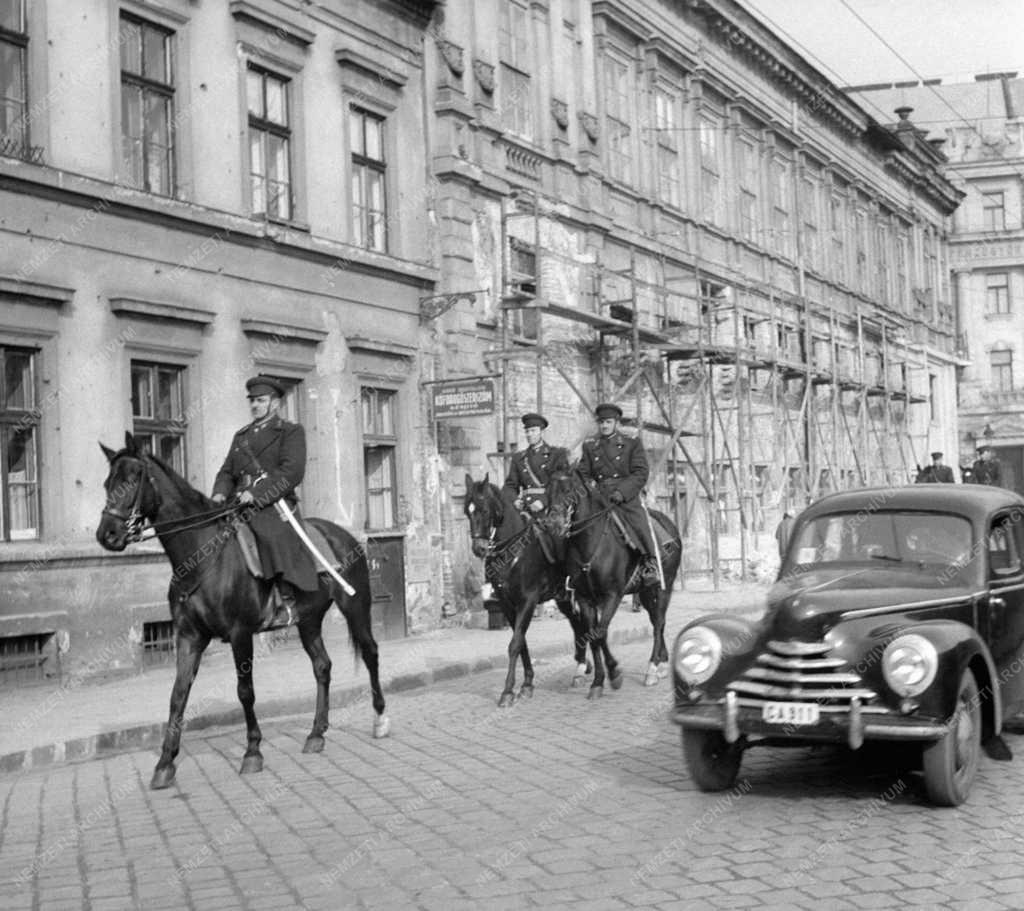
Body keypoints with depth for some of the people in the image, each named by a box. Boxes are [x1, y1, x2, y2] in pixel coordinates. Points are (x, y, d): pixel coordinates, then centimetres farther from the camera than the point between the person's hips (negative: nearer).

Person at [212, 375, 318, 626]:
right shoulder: (241, 436, 26)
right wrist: (220, 494, -1)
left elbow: (291, 473, -8)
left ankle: (286, 601, -32)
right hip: (240, 506, 7)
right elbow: (227, 472, 22)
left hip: (274, 504, -6)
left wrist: (257, 494, -18)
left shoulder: (291, 432, 6)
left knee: (273, 533, -36)